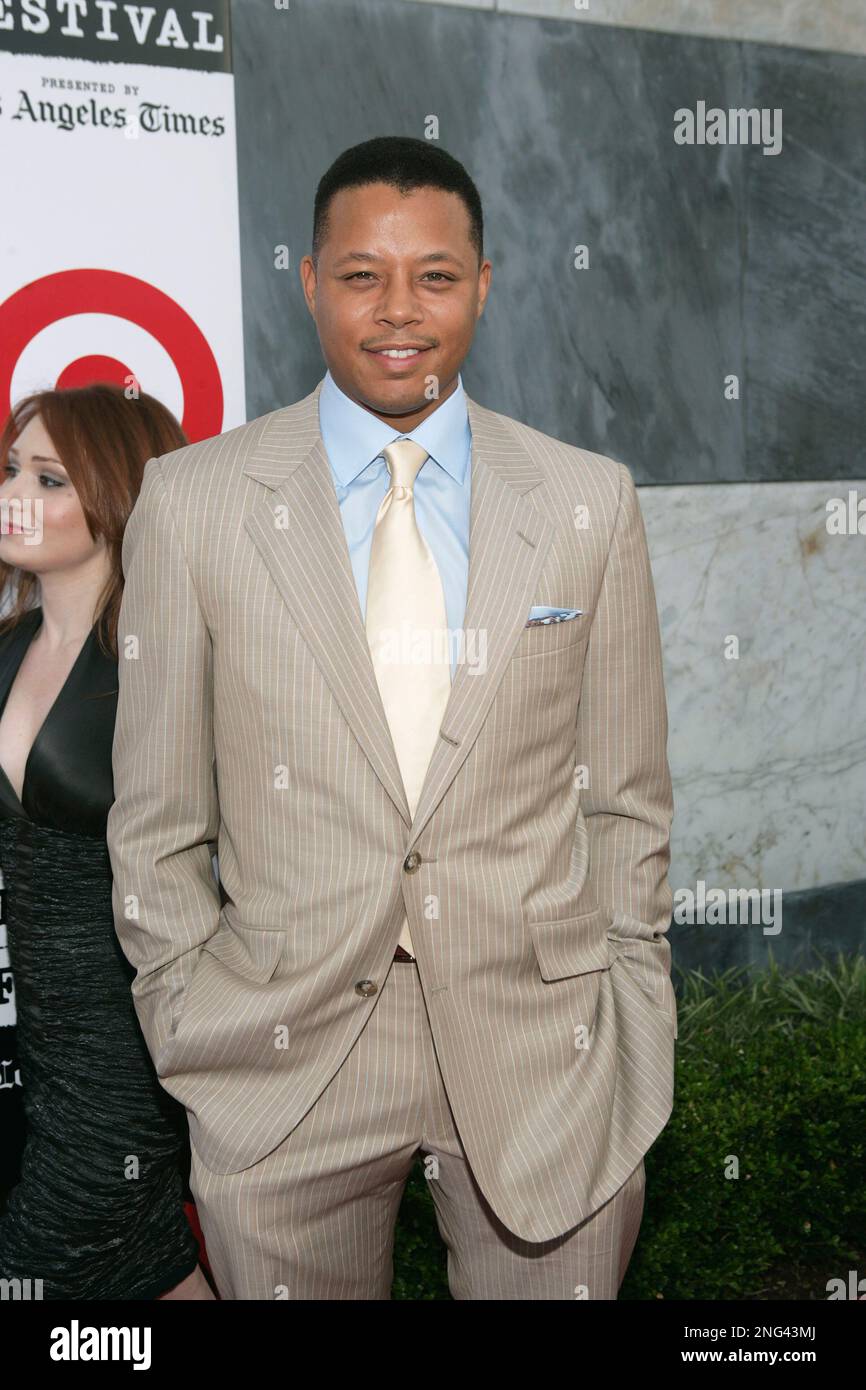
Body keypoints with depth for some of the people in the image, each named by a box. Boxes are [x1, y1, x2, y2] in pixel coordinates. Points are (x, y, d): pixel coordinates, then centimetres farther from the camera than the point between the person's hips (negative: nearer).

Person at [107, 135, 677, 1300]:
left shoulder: (591, 503, 1)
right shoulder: (192, 500, -2)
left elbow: (625, 797, 5)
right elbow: (155, 819, 2)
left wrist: (636, 1036, 5)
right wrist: (191, 1033, 0)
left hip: (544, 1053, 1)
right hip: (284, 1068, 0)